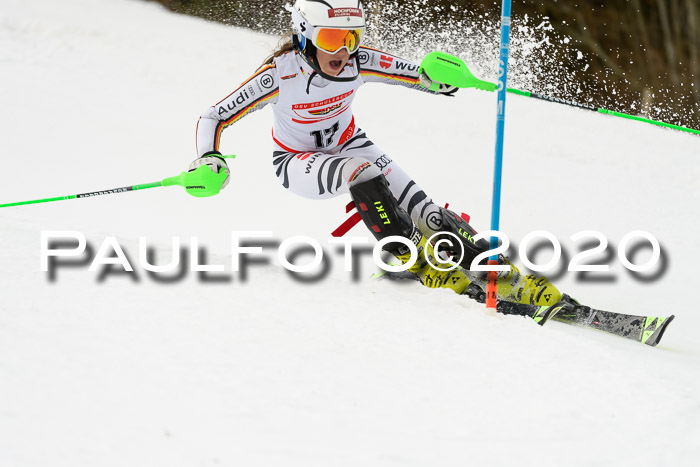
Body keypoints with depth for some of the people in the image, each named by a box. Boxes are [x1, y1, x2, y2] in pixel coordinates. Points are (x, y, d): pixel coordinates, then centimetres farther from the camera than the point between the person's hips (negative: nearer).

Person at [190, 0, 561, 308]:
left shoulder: (358, 62, -22)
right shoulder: (280, 75, -31)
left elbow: (415, 75, -11)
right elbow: (214, 118, -24)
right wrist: (209, 160, -42)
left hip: (348, 144, 3)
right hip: (298, 163, -3)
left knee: (425, 212, -16)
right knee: (361, 172, -36)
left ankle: (504, 276, -14)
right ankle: (416, 259, -24)